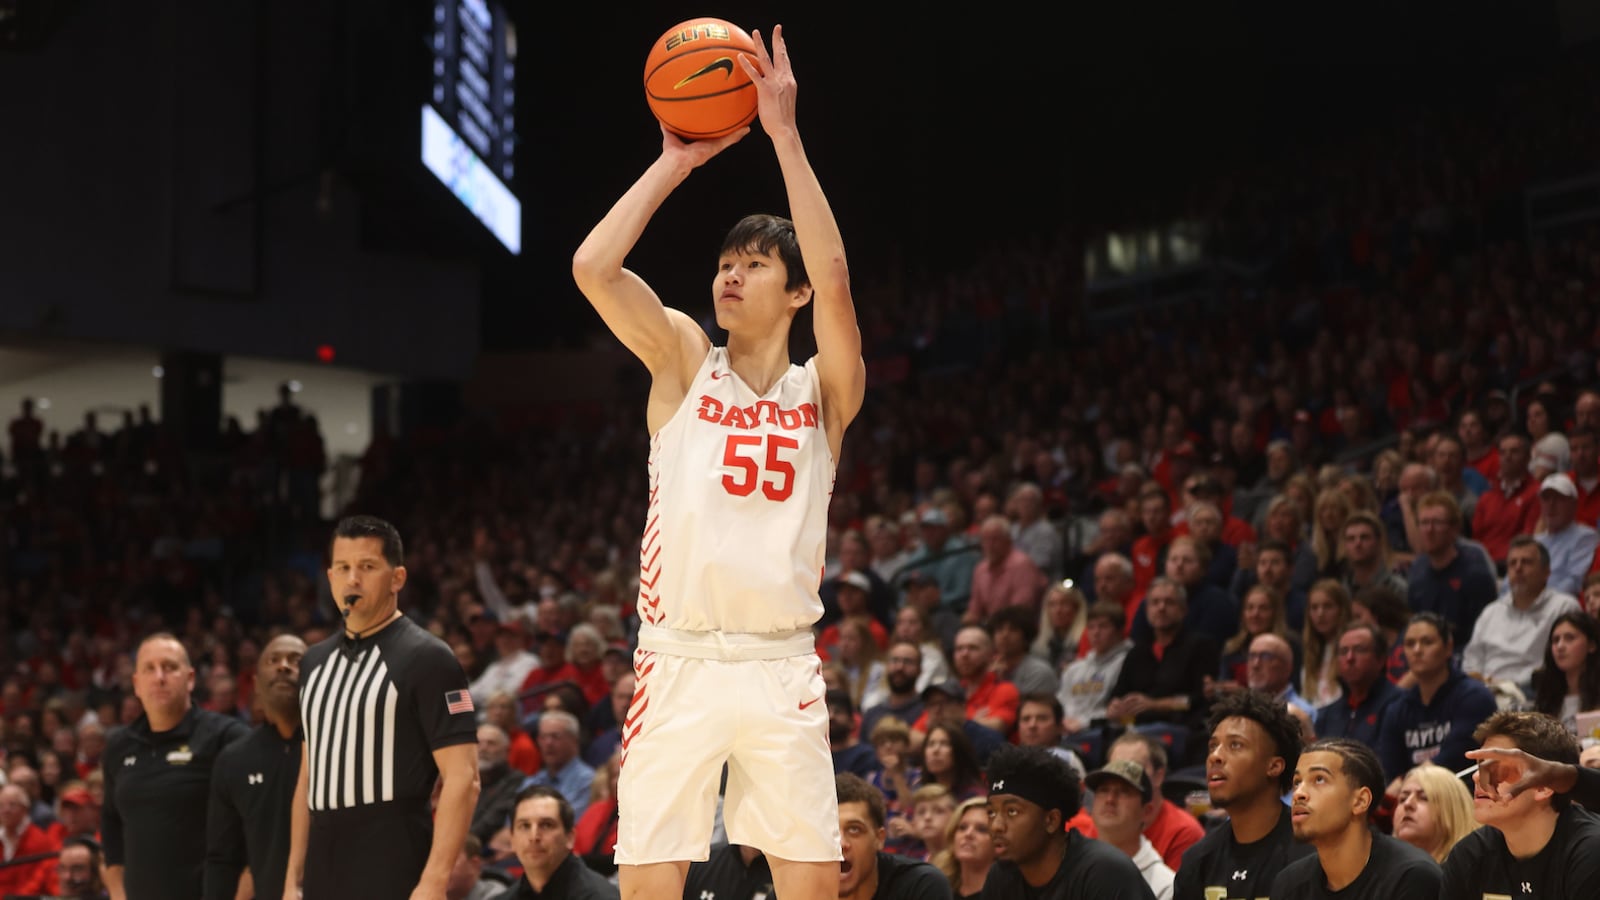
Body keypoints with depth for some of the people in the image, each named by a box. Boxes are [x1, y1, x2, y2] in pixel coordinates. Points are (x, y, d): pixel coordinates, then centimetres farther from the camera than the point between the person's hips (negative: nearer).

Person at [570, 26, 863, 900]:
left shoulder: (824, 391, 7)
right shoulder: (683, 361, 10)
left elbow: (832, 278, -11)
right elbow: (593, 267, -6)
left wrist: (784, 132, -12)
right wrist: (675, 162, 0)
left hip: (781, 666, 0)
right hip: (678, 663, 0)